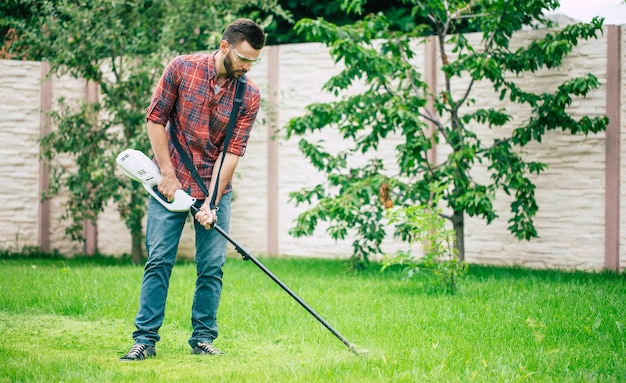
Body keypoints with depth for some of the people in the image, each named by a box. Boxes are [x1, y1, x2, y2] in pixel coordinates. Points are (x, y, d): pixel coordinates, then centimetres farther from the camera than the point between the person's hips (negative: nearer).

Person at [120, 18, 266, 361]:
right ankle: (145, 340, 0)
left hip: (215, 189, 2)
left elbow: (233, 151, -9)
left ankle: (203, 338, 11)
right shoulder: (181, 69, -9)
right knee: (159, 260, -3)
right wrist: (167, 174, -8)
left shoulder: (249, 96, -5)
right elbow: (155, 118, -4)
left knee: (212, 266, 0)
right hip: (171, 183, -1)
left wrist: (210, 202, -15)